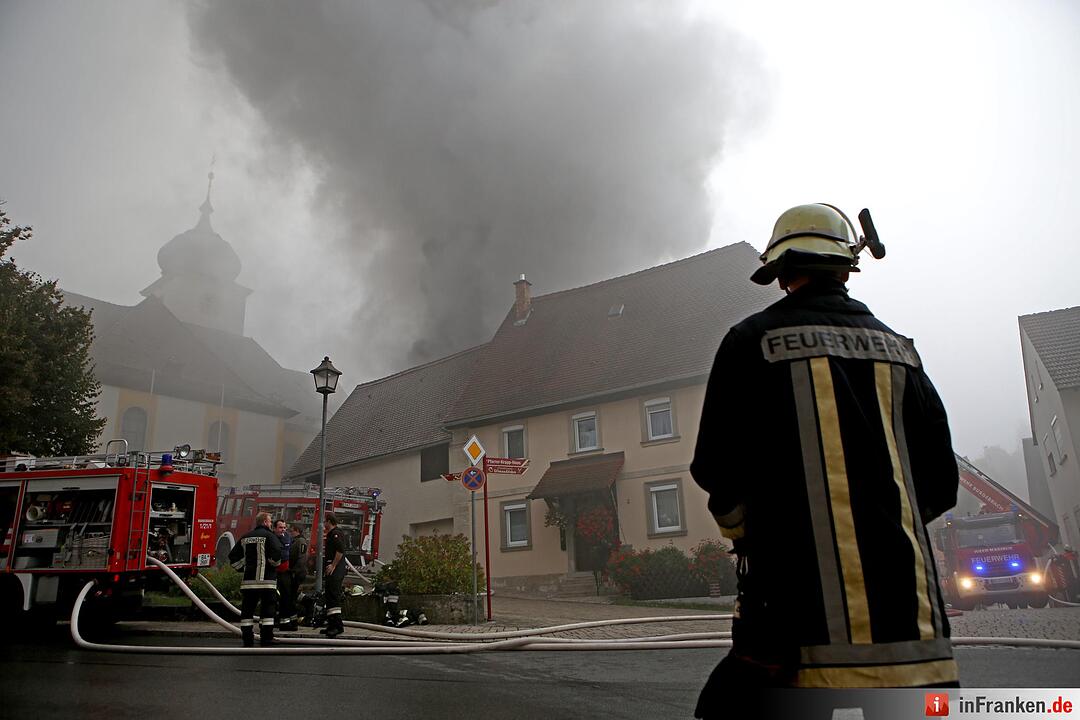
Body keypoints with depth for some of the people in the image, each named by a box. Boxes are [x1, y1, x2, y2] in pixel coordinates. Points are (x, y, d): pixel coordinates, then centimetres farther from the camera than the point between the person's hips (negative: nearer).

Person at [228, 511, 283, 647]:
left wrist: (242, 568, 20)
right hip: (266, 580, -5)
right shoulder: (269, 535, -5)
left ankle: (247, 639, 10)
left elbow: (233, 556, 14)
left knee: (247, 610, 10)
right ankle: (266, 639, 0)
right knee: (268, 609, 1)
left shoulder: (245, 538, 13)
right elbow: (276, 553, -19)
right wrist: (275, 564, 0)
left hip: (248, 580, 5)